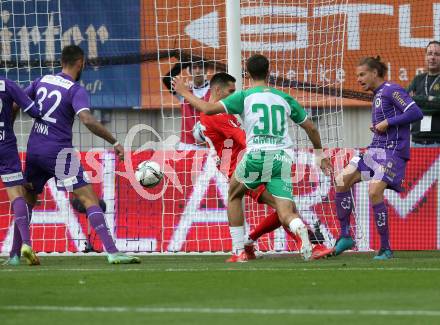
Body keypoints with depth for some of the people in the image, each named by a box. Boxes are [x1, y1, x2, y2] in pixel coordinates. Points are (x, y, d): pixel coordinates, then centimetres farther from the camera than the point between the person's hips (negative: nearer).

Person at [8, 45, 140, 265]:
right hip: (58, 151, -6)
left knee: (27, 201, 22)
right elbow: (87, 120, -25)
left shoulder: (42, 81, 11)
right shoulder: (76, 91, -8)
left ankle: (15, 253, 22)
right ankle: (112, 252, -20)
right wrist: (114, 142, -22)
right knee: (89, 199, -9)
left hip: (34, 149, 6)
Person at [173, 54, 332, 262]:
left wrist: (184, 93, 16)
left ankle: (238, 251, 19)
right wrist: (321, 155, 36)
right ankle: (301, 230, -37)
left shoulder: (244, 96, 5)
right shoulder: (284, 99, 17)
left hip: (256, 156, -2)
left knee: (234, 195, 25)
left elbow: (208, 109, -1)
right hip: (282, 159, 2)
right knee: (286, 215, 0)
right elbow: (311, 128, 22)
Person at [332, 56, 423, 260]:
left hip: (392, 151, -9)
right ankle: (345, 237, 4)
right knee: (342, 180, -2)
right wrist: (376, 127, 9)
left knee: (374, 191, -22)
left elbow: (416, 113, -18)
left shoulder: (391, 90, -8)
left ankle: (386, 249, -12)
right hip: (375, 150, 9)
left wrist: (387, 123, -15)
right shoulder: (377, 95, 19)